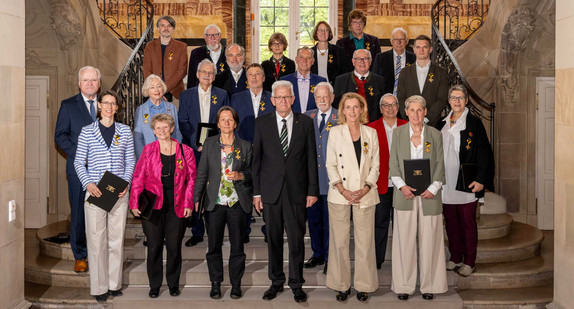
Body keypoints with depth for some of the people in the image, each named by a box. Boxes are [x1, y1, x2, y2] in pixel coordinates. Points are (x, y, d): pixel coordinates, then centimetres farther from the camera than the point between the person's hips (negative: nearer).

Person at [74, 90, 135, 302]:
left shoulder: (125, 131, 8)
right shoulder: (87, 131, 3)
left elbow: (130, 161, 10)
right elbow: (79, 162, 4)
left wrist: (126, 182, -5)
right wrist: (88, 183, -11)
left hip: (119, 192, 2)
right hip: (95, 191, -1)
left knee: (117, 239, 7)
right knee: (96, 239, 1)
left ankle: (114, 283, 19)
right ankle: (99, 287, 11)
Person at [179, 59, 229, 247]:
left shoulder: (222, 95, 9)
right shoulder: (186, 95, 10)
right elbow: (183, 123, 4)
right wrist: (196, 141, -9)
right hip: (193, 150, 1)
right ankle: (197, 232, 11)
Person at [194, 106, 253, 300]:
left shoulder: (245, 146, 5)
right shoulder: (210, 144, 6)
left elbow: (252, 172, 9)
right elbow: (202, 173, 6)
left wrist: (240, 175, -13)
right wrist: (196, 199, 0)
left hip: (238, 203, 0)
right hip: (214, 203, 1)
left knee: (237, 246, 5)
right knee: (214, 245, 5)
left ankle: (236, 284, 19)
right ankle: (215, 284, 19)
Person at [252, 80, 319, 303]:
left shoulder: (305, 122, 3)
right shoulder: (262, 123, 4)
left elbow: (311, 158, 3)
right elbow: (257, 158, 4)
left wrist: (312, 190, -1)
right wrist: (256, 192, 1)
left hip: (297, 190, -1)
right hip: (270, 190, 1)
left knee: (296, 239, 4)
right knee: (273, 239, 9)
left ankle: (296, 284, 19)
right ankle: (276, 282, 25)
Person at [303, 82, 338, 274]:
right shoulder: (306, 118, 9)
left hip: (332, 178, -4)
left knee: (330, 220, 3)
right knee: (313, 218, 13)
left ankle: (330, 258, 16)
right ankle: (318, 254, 29)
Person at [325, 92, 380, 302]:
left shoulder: (371, 133, 9)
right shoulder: (335, 132, 6)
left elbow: (375, 166, 7)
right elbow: (330, 165, 2)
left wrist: (365, 189, -7)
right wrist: (343, 190, -9)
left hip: (365, 195, 1)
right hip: (340, 195, -1)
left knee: (364, 241, 2)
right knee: (339, 241, 2)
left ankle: (363, 285, 15)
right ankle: (342, 285, 15)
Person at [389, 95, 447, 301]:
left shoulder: (435, 135, 6)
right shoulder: (398, 133, 6)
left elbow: (439, 166, 5)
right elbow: (393, 164, 4)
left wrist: (433, 189, -8)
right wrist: (401, 185, -10)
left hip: (429, 194, 0)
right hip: (405, 194, 0)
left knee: (429, 240, 4)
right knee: (404, 240, 2)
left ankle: (429, 285, 15)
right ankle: (404, 286, 12)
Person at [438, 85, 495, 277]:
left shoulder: (474, 123, -3)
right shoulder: (442, 123, 11)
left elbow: (483, 153, -7)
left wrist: (480, 180, -14)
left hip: (466, 183, -4)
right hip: (446, 182, 5)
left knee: (468, 223, 3)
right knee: (451, 223, 11)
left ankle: (469, 261, 14)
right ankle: (455, 257, 23)